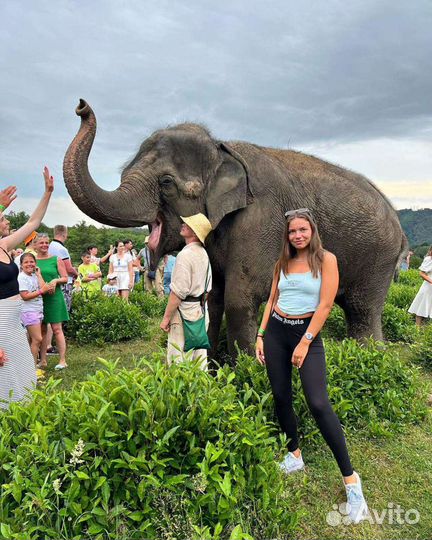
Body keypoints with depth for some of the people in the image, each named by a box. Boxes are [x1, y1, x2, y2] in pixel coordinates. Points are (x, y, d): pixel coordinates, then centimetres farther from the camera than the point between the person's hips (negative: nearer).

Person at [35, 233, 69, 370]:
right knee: (42, 330, 9)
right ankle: (43, 360, 19)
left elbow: (65, 278, 2)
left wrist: (56, 280, -16)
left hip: (54, 297, -2)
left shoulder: (56, 260, 1)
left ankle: (62, 360, 2)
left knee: (57, 329, -2)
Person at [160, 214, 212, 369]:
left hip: (185, 311, -9)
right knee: (199, 355, 15)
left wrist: (166, 317, -15)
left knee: (178, 358, -1)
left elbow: (178, 292, -21)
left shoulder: (185, 254, -19)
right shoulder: (203, 253, 9)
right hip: (202, 309, 9)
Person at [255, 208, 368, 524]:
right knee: (281, 397, 9)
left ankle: (350, 479, -2)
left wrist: (305, 342, -14)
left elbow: (325, 305, -11)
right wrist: (260, 335, 7)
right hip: (275, 331, 5)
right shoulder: (282, 263, 9)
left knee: (318, 404, -14)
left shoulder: (326, 259, -6)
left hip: (307, 332, -5)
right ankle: (295, 455, 30)